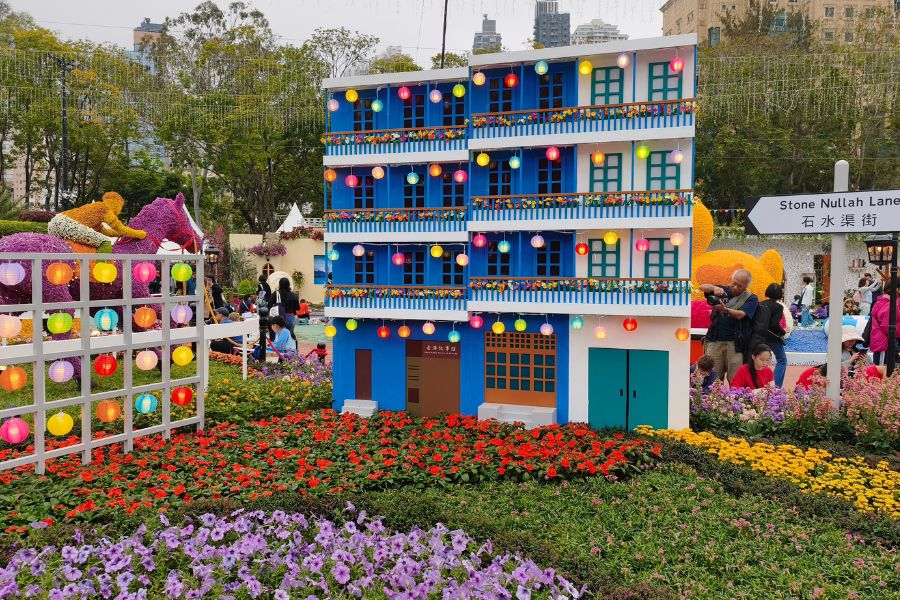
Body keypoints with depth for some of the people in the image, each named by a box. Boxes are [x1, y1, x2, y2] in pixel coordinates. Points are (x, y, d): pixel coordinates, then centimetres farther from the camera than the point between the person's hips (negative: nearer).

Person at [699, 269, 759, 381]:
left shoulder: (751, 299, 3)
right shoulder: (724, 290, 11)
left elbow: (740, 314, -13)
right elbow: (703, 287, 2)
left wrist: (725, 310, -32)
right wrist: (714, 288, -19)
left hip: (735, 343, -2)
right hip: (715, 341, 2)